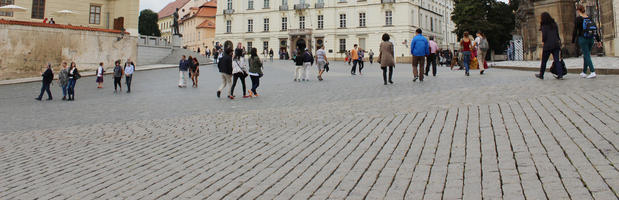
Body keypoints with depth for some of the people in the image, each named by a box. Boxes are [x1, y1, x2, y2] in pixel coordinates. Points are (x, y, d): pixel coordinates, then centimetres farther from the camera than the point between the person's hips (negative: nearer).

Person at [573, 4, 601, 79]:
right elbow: (596, 30, 9)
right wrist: (598, 40, 13)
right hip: (591, 39, 6)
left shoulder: (578, 19, -7)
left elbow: (575, 31, -8)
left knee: (587, 55, -6)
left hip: (582, 39, -6)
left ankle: (593, 72, -17)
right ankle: (584, 73, 24)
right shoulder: (590, 18, 9)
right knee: (586, 55, 16)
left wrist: (573, 41, -1)